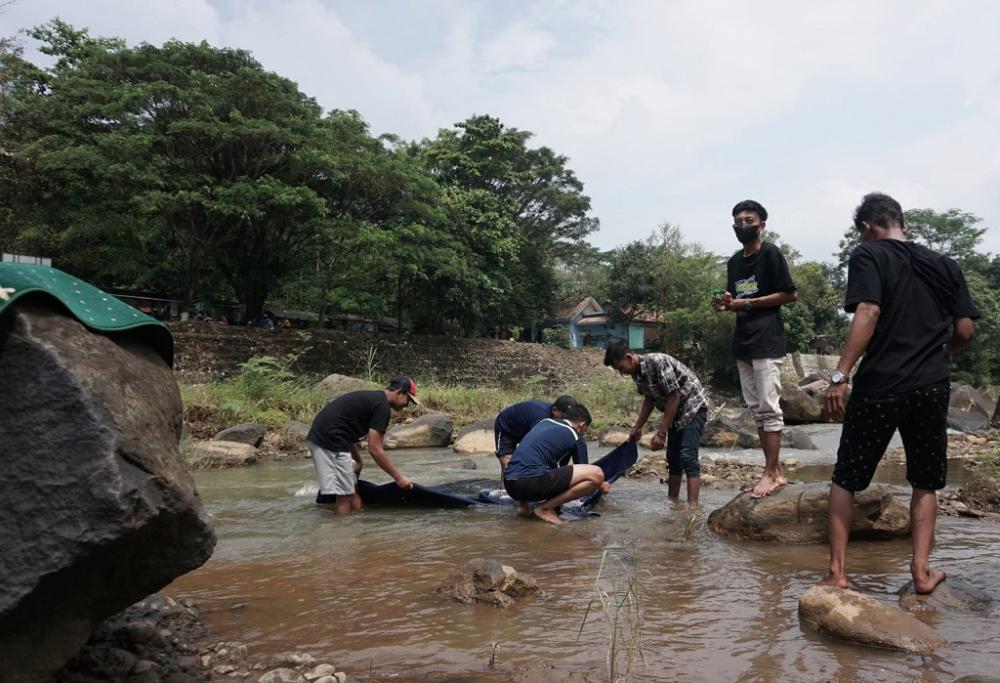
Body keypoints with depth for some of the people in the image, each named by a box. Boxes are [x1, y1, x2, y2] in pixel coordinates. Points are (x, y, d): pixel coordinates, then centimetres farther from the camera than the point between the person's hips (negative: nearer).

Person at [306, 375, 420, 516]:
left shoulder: (371, 398, 20)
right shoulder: (382, 406, -9)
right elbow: (375, 449, -12)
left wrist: (358, 462, 29)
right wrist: (398, 476, -5)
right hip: (331, 441, -10)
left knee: (350, 494, 13)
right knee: (344, 496, -3)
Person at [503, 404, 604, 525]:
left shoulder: (545, 421, 25)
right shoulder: (575, 437, 8)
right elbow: (585, 471, 24)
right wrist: (601, 485, 44)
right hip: (531, 483, -8)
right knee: (597, 474, -6)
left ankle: (522, 504, 15)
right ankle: (545, 508, -3)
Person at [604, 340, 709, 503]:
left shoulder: (658, 362, -28)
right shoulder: (636, 373, -3)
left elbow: (674, 398, -26)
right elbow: (649, 399, 13)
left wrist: (661, 433, -24)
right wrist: (637, 428, 16)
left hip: (693, 406, -9)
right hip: (676, 411, 9)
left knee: (688, 457, -18)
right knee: (673, 458, 11)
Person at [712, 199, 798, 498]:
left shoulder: (771, 253, -5)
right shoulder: (734, 261, 16)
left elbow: (790, 295, -8)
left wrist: (748, 303, -13)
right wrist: (726, 304, 1)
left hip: (767, 341, -8)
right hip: (743, 342, 8)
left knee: (769, 408, -7)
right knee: (756, 409, 7)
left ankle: (771, 473, -2)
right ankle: (775, 470, 13)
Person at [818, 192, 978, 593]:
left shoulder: (868, 255, -2)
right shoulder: (944, 266, 11)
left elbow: (868, 312, -17)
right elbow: (965, 331, 9)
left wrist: (840, 375, -20)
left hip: (879, 386, -4)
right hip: (932, 388, 4)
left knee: (846, 478, 8)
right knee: (926, 482, 19)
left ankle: (837, 571, 7)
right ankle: (921, 570, 16)